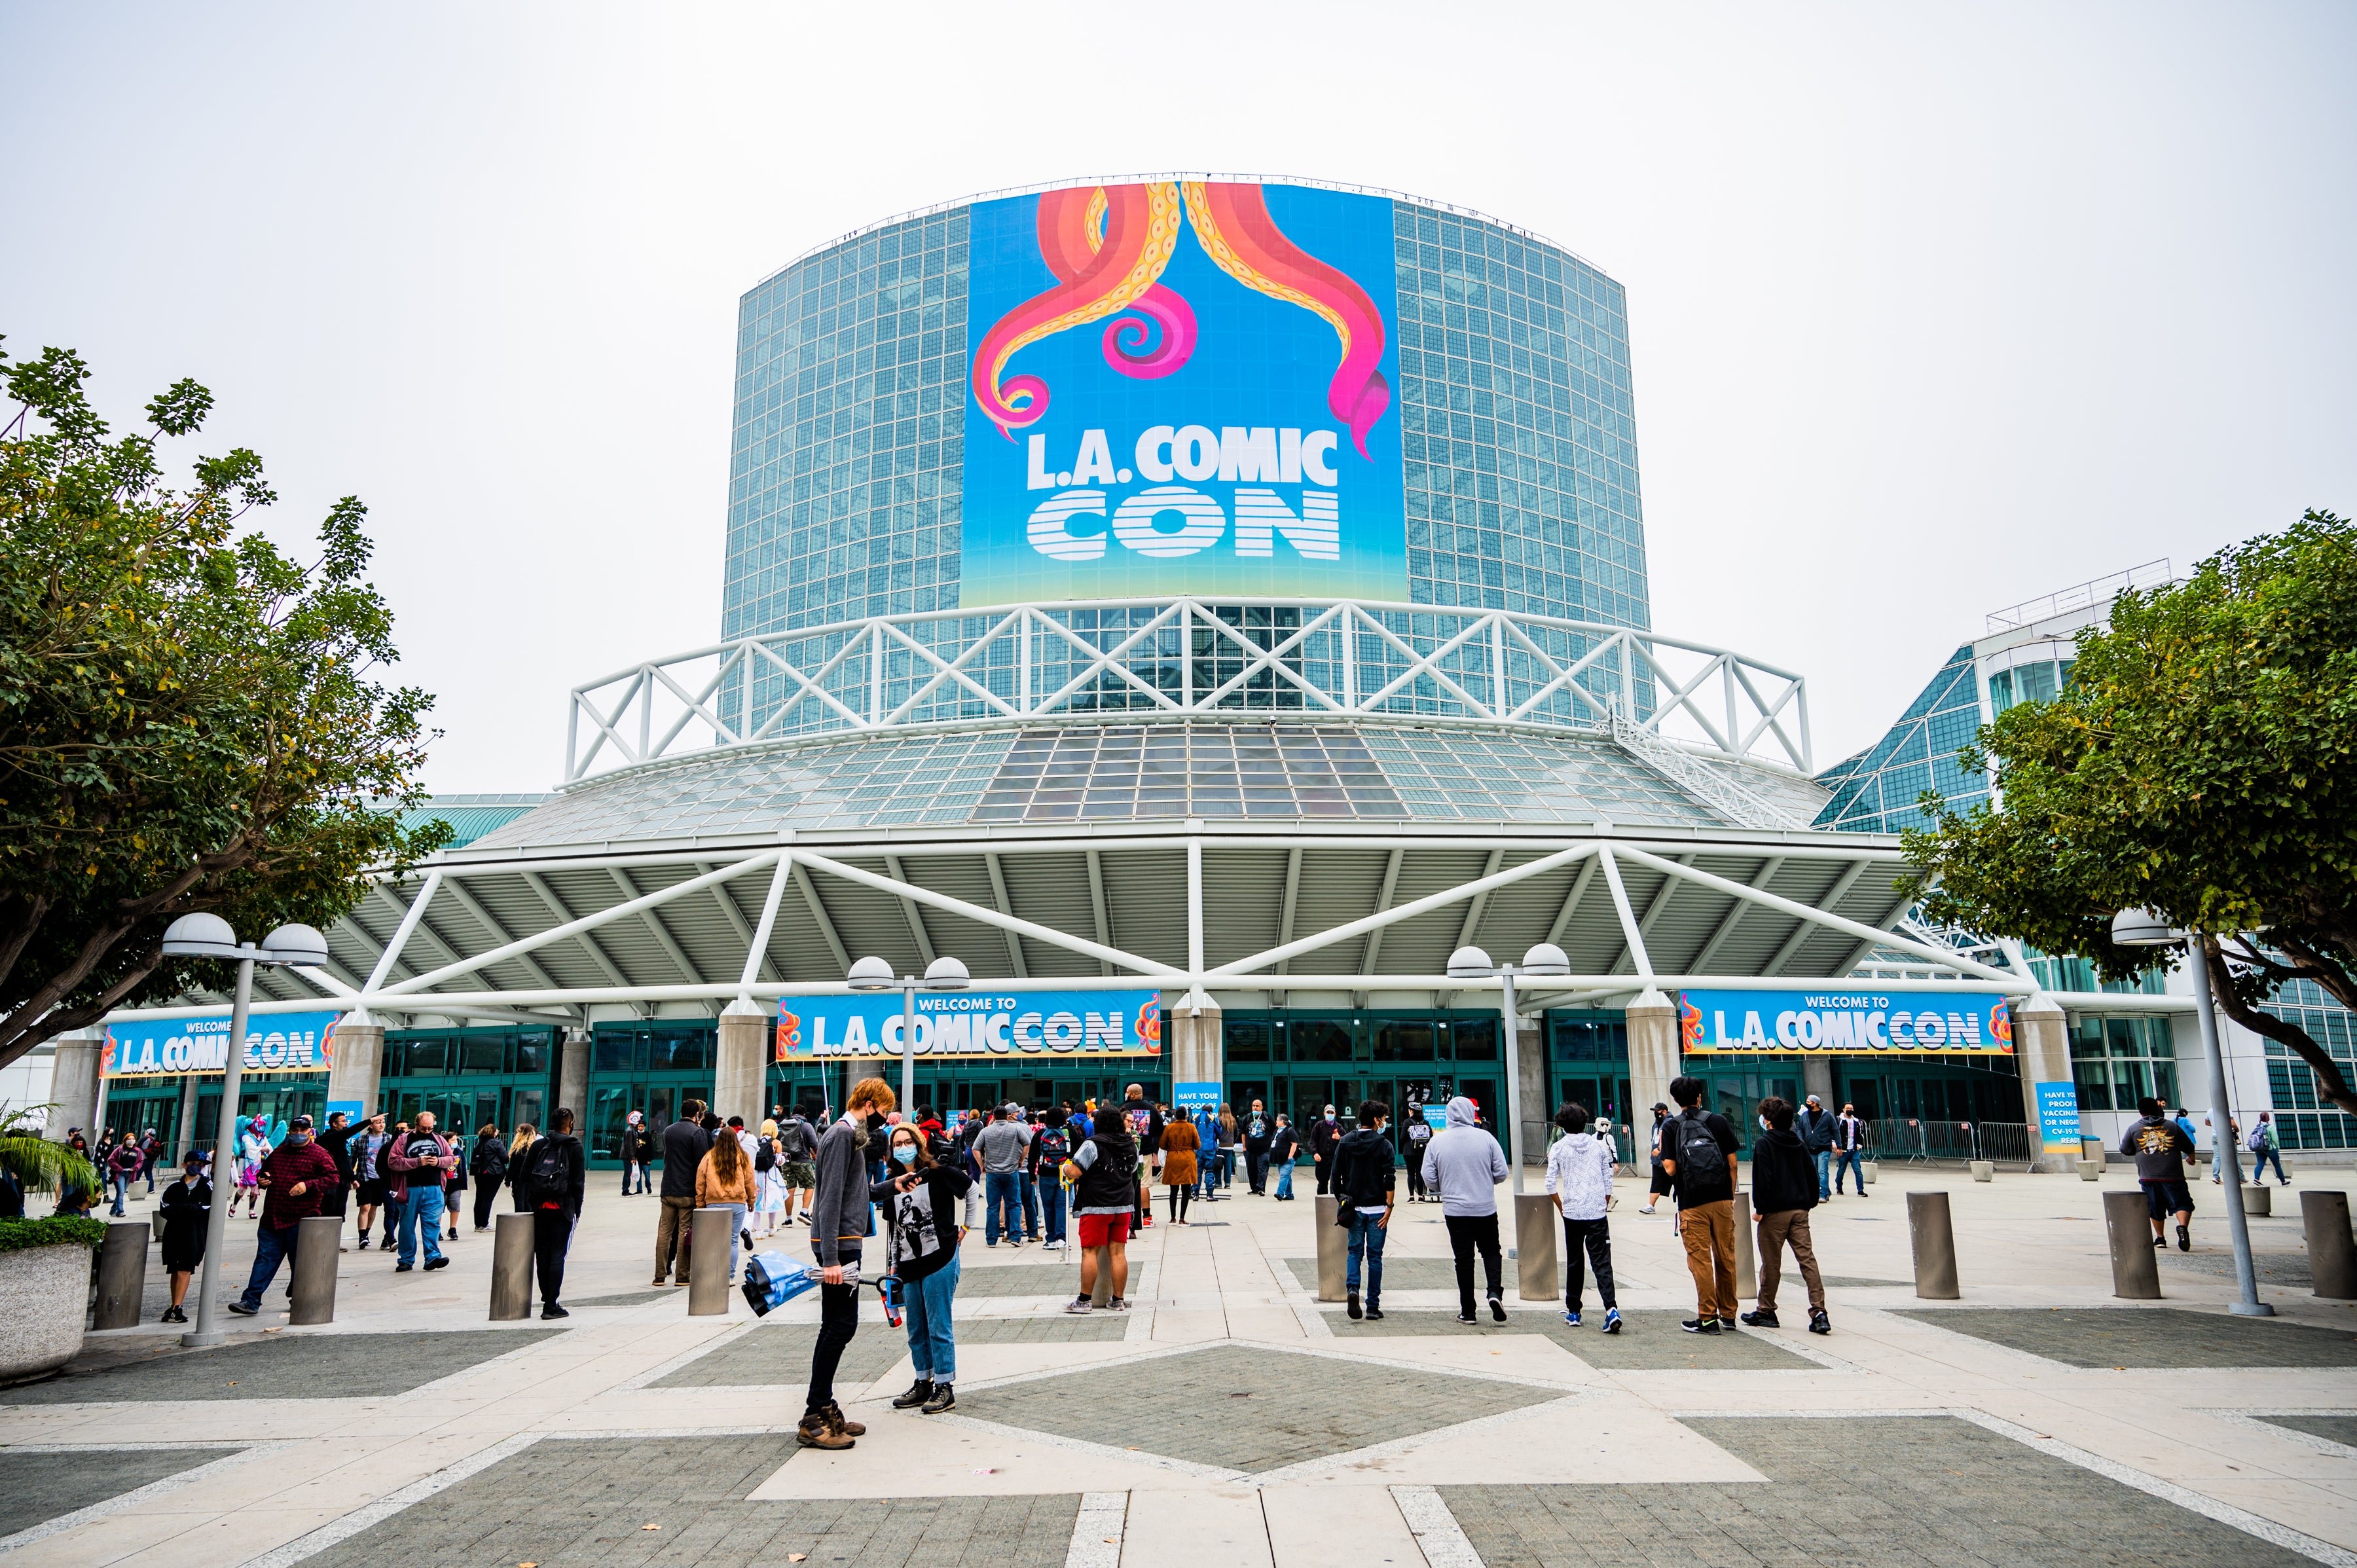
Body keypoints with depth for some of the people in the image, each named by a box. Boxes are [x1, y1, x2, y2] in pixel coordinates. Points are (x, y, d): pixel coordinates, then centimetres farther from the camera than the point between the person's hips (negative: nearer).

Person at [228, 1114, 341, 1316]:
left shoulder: (318, 1154, -2)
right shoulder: (278, 1153, 15)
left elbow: (332, 1178, -8)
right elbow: (263, 1171, 29)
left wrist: (308, 1185, -19)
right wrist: (261, 1180, 6)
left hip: (300, 1220, -5)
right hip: (271, 1218, 5)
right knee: (265, 1259, 2)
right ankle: (251, 1301, 2)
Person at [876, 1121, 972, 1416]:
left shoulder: (939, 1174, -7)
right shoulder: (891, 1183, 9)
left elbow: (971, 1190, 4)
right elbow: (892, 1228, 15)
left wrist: (966, 1226, 4)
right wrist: (892, 1265, 13)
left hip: (940, 1260, -6)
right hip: (909, 1265, 6)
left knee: (939, 1327, -2)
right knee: (915, 1329, 13)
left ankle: (945, 1387, 7)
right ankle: (923, 1383, 26)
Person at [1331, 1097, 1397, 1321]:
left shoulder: (1344, 1143, 3)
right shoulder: (1383, 1144, -7)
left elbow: (1334, 1177, 2)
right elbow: (1389, 1180, -13)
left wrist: (1343, 1201, 12)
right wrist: (1389, 1207, -10)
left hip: (1354, 1208, 2)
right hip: (1377, 1209, -2)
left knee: (1355, 1252, 12)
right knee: (1375, 1256, 6)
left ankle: (1352, 1288, -14)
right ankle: (1373, 1306, 8)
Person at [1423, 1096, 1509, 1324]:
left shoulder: (1436, 1142, -5)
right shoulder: (1486, 1137, -5)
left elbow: (1429, 1180, -3)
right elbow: (1501, 1173, -3)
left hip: (1454, 1211, 0)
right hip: (1486, 1209, 0)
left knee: (1463, 1259, 8)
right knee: (1491, 1251, 17)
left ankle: (1467, 1312, 11)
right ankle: (1495, 1292, -6)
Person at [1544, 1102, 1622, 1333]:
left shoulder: (1558, 1148, -1)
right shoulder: (1599, 1145, 4)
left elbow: (1551, 1184, -4)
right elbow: (1608, 1182, 7)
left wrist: (1562, 1207, 9)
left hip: (1572, 1213, -1)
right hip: (1598, 1213, 1)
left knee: (1574, 1263, 12)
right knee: (1602, 1262, -2)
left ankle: (1573, 1312, 19)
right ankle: (1611, 1308, -19)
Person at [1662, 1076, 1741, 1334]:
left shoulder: (1670, 1127, -3)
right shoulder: (1718, 1121, 3)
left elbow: (1670, 1168, -10)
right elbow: (1732, 1162, 2)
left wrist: (1663, 1160, 12)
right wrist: (1731, 1195, 12)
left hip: (1692, 1203, -3)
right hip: (1722, 1199, 3)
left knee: (1700, 1260, 2)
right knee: (1726, 1257, 12)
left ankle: (1708, 1318, 4)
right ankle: (1728, 1314, 20)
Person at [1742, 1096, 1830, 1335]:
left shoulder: (1764, 1143, -9)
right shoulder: (1799, 1142, 10)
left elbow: (1762, 1178, -14)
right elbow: (1812, 1175, 12)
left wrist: (1759, 1208, -9)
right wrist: (1810, 1202, 19)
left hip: (1774, 1212, -5)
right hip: (1800, 1210, 5)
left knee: (1771, 1264, 4)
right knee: (1807, 1259, 0)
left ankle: (1766, 1312, 14)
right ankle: (1819, 1312, -10)